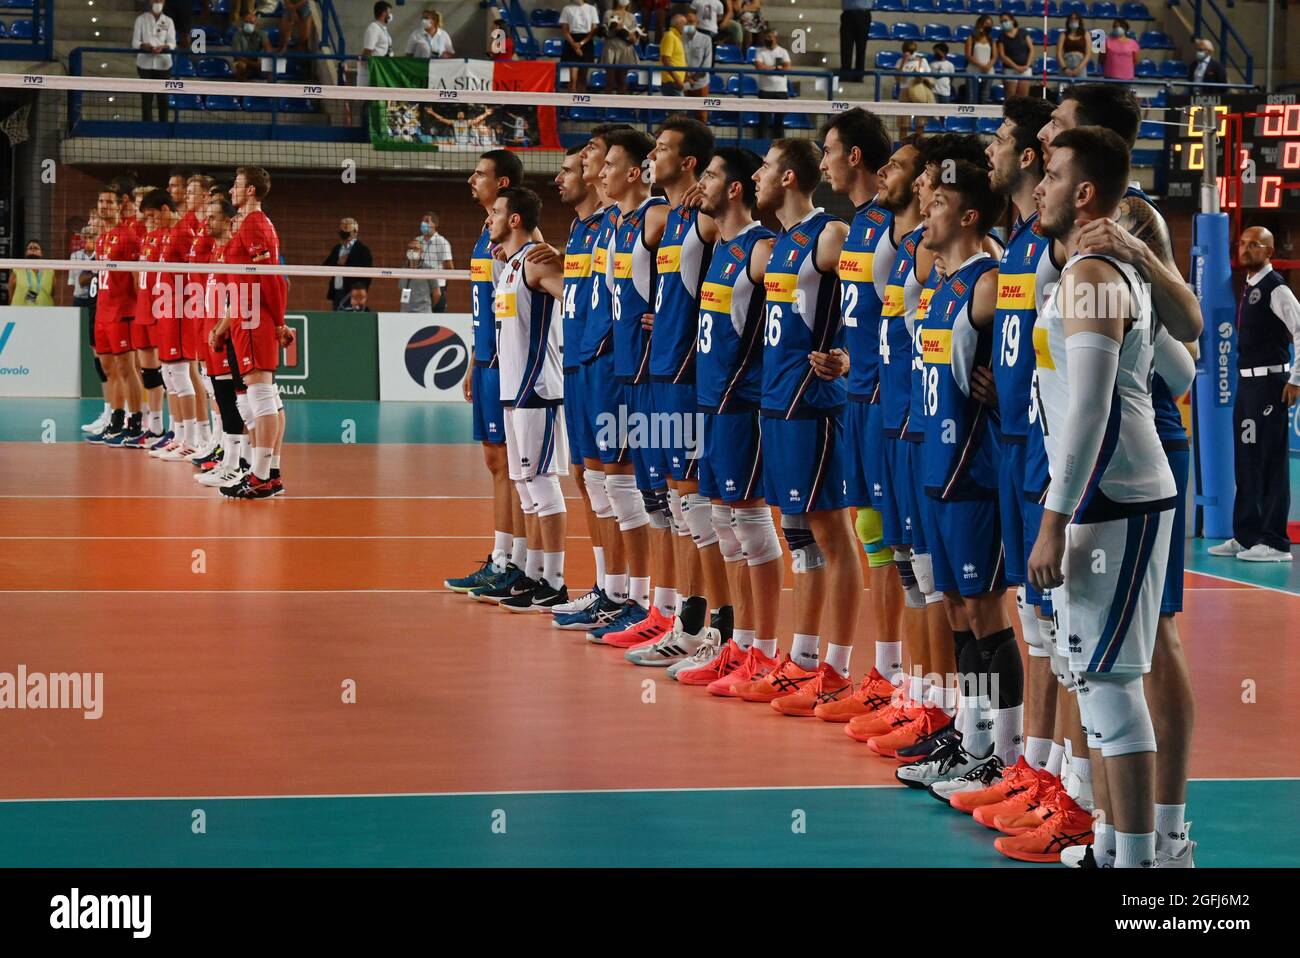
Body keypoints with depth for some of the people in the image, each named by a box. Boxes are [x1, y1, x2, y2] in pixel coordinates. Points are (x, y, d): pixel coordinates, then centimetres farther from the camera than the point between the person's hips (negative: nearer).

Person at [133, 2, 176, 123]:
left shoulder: (168, 21, 7)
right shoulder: (141, 19, 3)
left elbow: (172, 43, 0)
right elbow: (135, 42, -1)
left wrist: (162, 47, -22)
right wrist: (144, 46, -23)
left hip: (163, 63, 1)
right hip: (145, 63, -1)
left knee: (163, 97, 1)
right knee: (146, 97, -3)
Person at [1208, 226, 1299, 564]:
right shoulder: (1249, 288, 15)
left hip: (1269, 382, -9)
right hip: (1246, 381, 9)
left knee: (1271, 461, -7)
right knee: (1246, 460, 12)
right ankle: (1245, 536, 19)